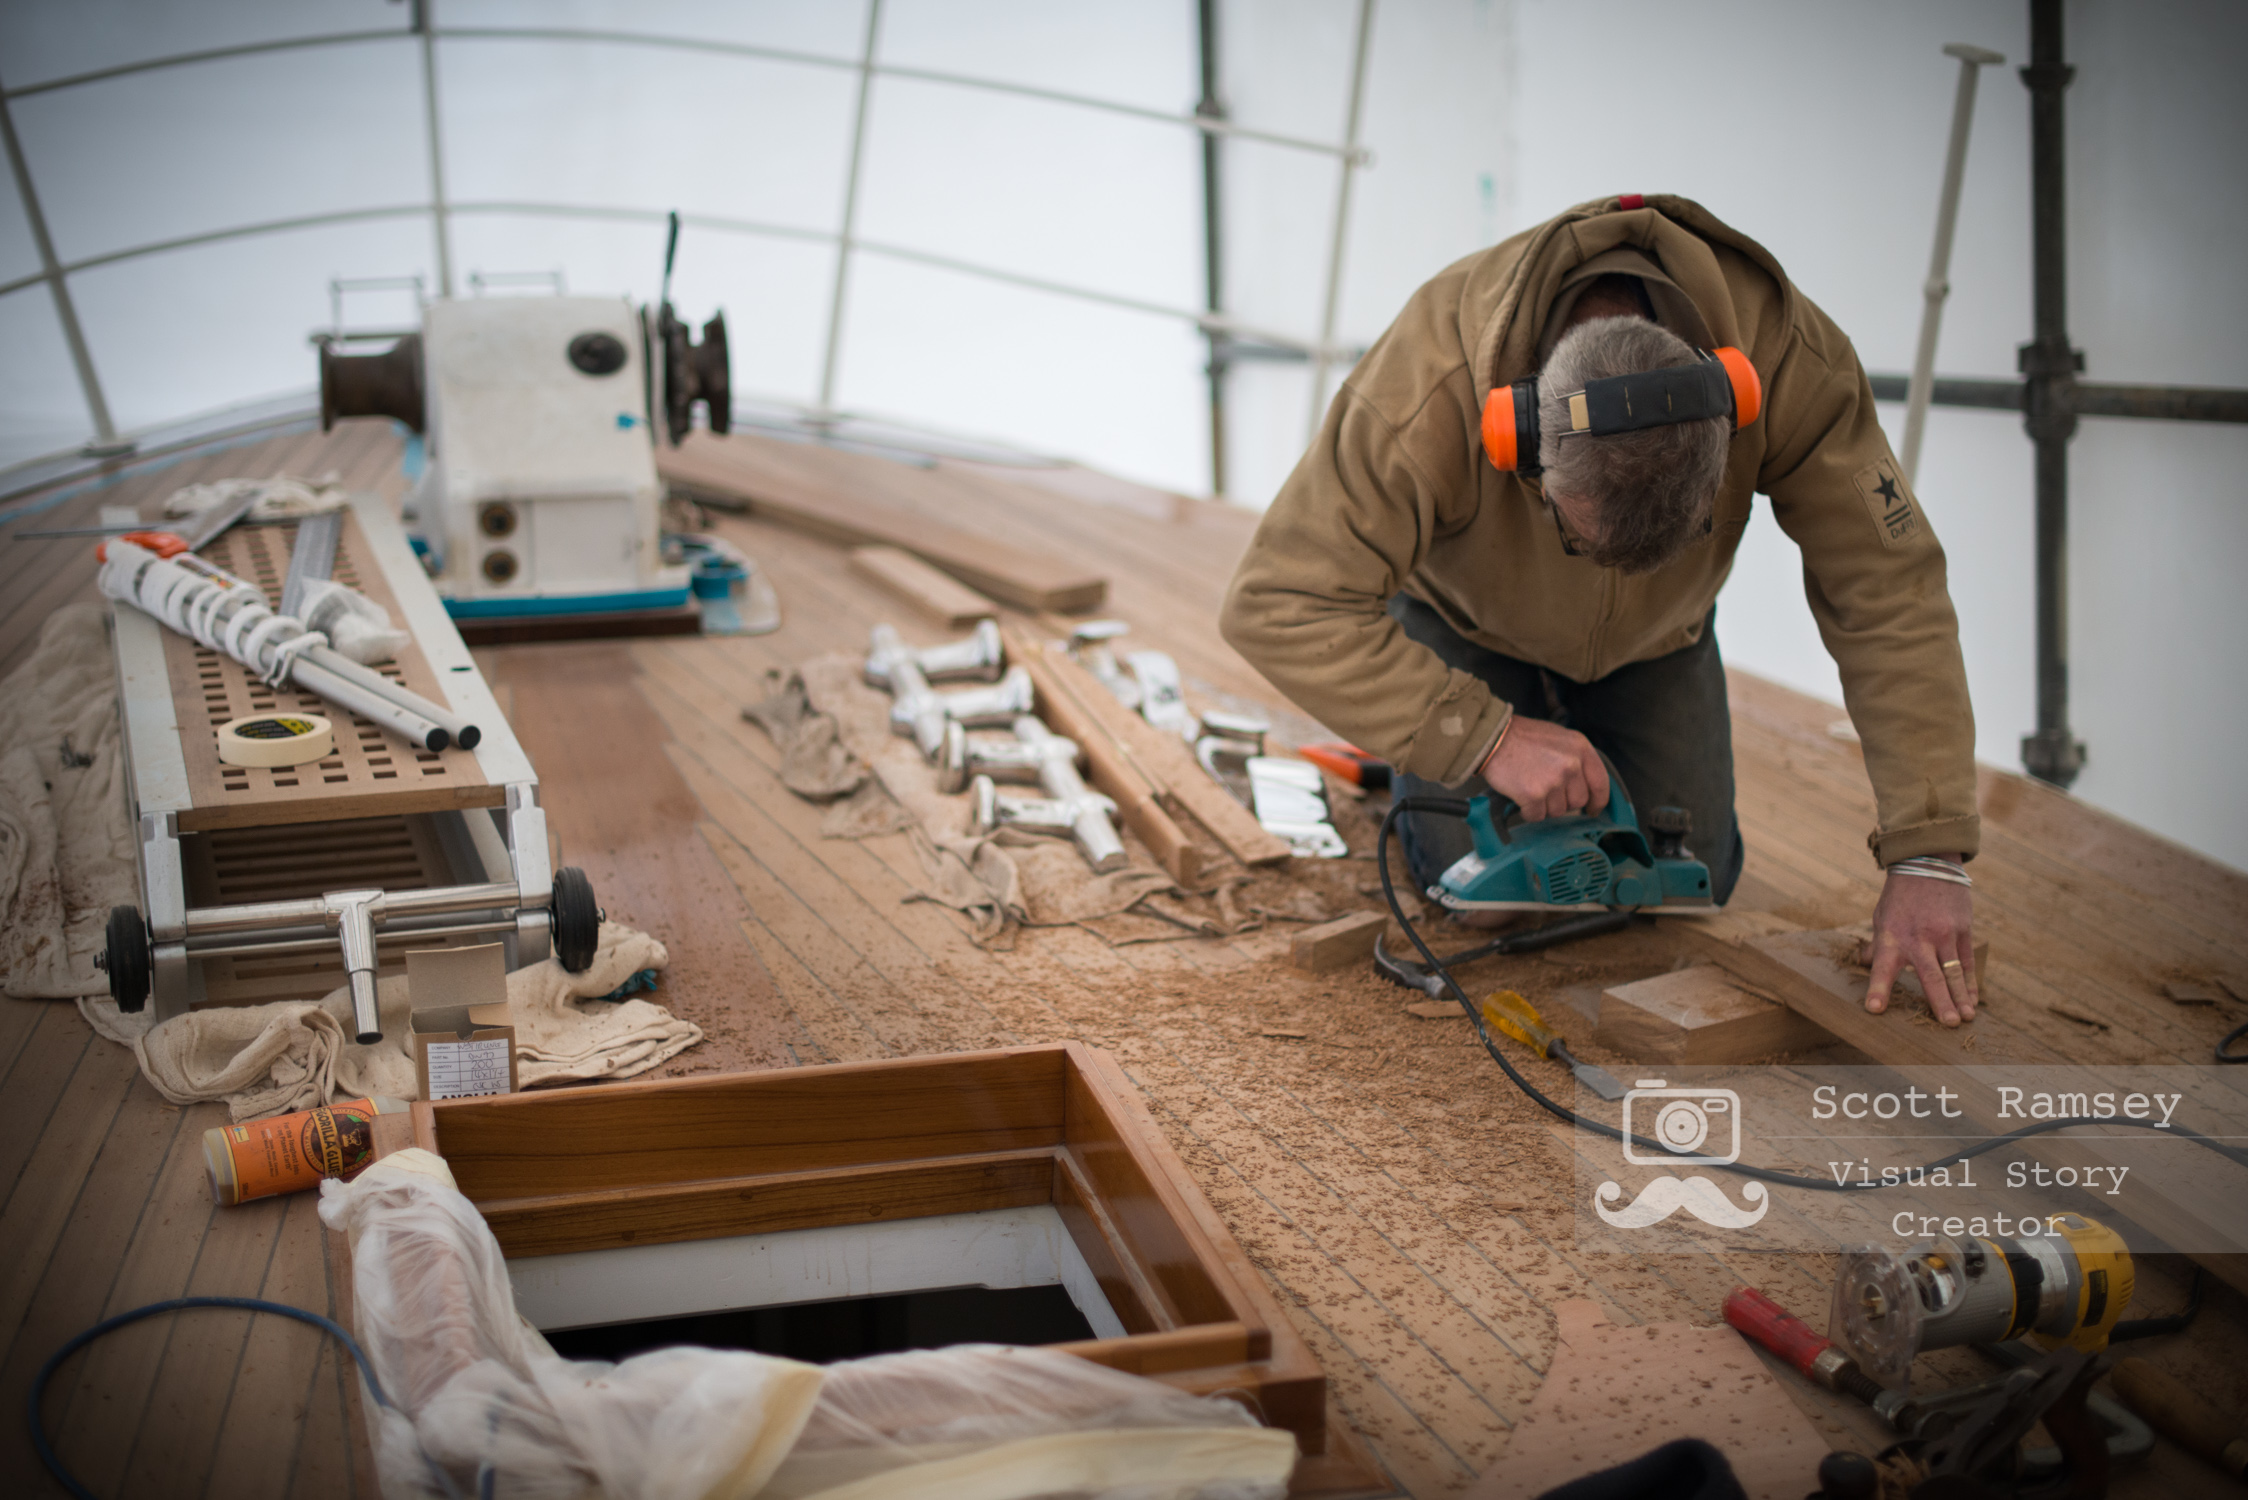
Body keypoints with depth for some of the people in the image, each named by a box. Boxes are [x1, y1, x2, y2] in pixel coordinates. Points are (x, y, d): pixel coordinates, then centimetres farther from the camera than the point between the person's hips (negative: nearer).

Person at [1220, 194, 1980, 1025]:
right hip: (1470, 614, -2)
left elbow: (1891, 598, -33)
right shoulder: (1427, 387, -45)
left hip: (1655, 635, 2)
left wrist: (1928, 858, -39)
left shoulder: (1791, 358, -38)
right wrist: (1484, 737, -49)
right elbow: (1279, 605, -43)